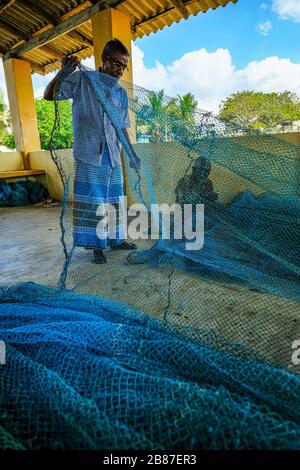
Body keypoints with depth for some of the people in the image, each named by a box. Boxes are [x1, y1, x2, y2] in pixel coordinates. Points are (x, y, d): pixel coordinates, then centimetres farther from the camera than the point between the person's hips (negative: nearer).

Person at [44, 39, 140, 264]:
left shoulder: (121, 93, 15)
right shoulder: (82, 80, 1)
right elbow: (50, 95, -3)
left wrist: (132, 154, 11)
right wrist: (64, 72, -18)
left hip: (113, 156, 5)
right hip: (89, 154, -5)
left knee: (114, 199, 10)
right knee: (91, 200, -3)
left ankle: (116, 239, 25)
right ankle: (97, 245, 8)